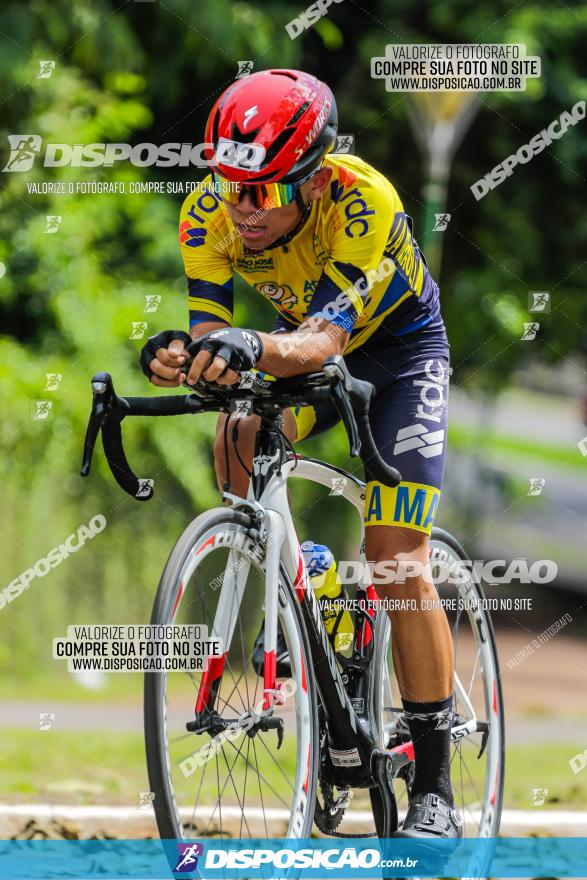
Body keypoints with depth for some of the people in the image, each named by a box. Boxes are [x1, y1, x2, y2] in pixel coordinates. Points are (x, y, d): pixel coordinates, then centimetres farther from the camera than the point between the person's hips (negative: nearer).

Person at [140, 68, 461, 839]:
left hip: (400, 346, -5)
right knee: (237, 441, -27)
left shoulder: (363, 202, -37)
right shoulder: (209, 213, -23)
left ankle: (435, 790, -9)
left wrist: (257, 349, -68)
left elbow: (324, 340, -47)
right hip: (305, 339, 5)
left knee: (399, 561, -15)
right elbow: (213, 334, -26)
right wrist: (183, 355, -50)